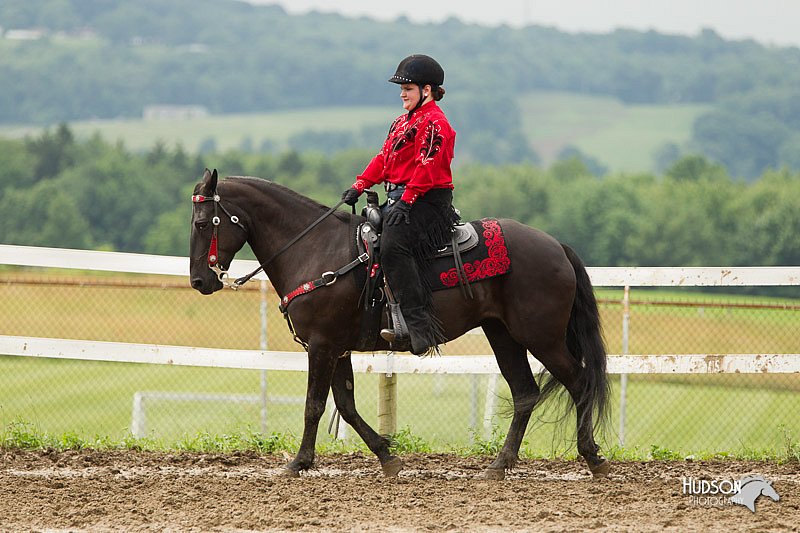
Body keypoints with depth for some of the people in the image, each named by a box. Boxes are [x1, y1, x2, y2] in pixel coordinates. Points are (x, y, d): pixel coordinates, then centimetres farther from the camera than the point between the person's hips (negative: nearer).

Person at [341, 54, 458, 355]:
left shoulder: (433, 122, -9)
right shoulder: (403, 122, 23)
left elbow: (427, 168, -18)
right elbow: (384, 159, 22)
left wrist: (406, 201, -25)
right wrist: (359, 186, 10)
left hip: (428, 202, -11)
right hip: (399, 198, 11)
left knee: (393, 245, -32)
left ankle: (420, 328, -38)